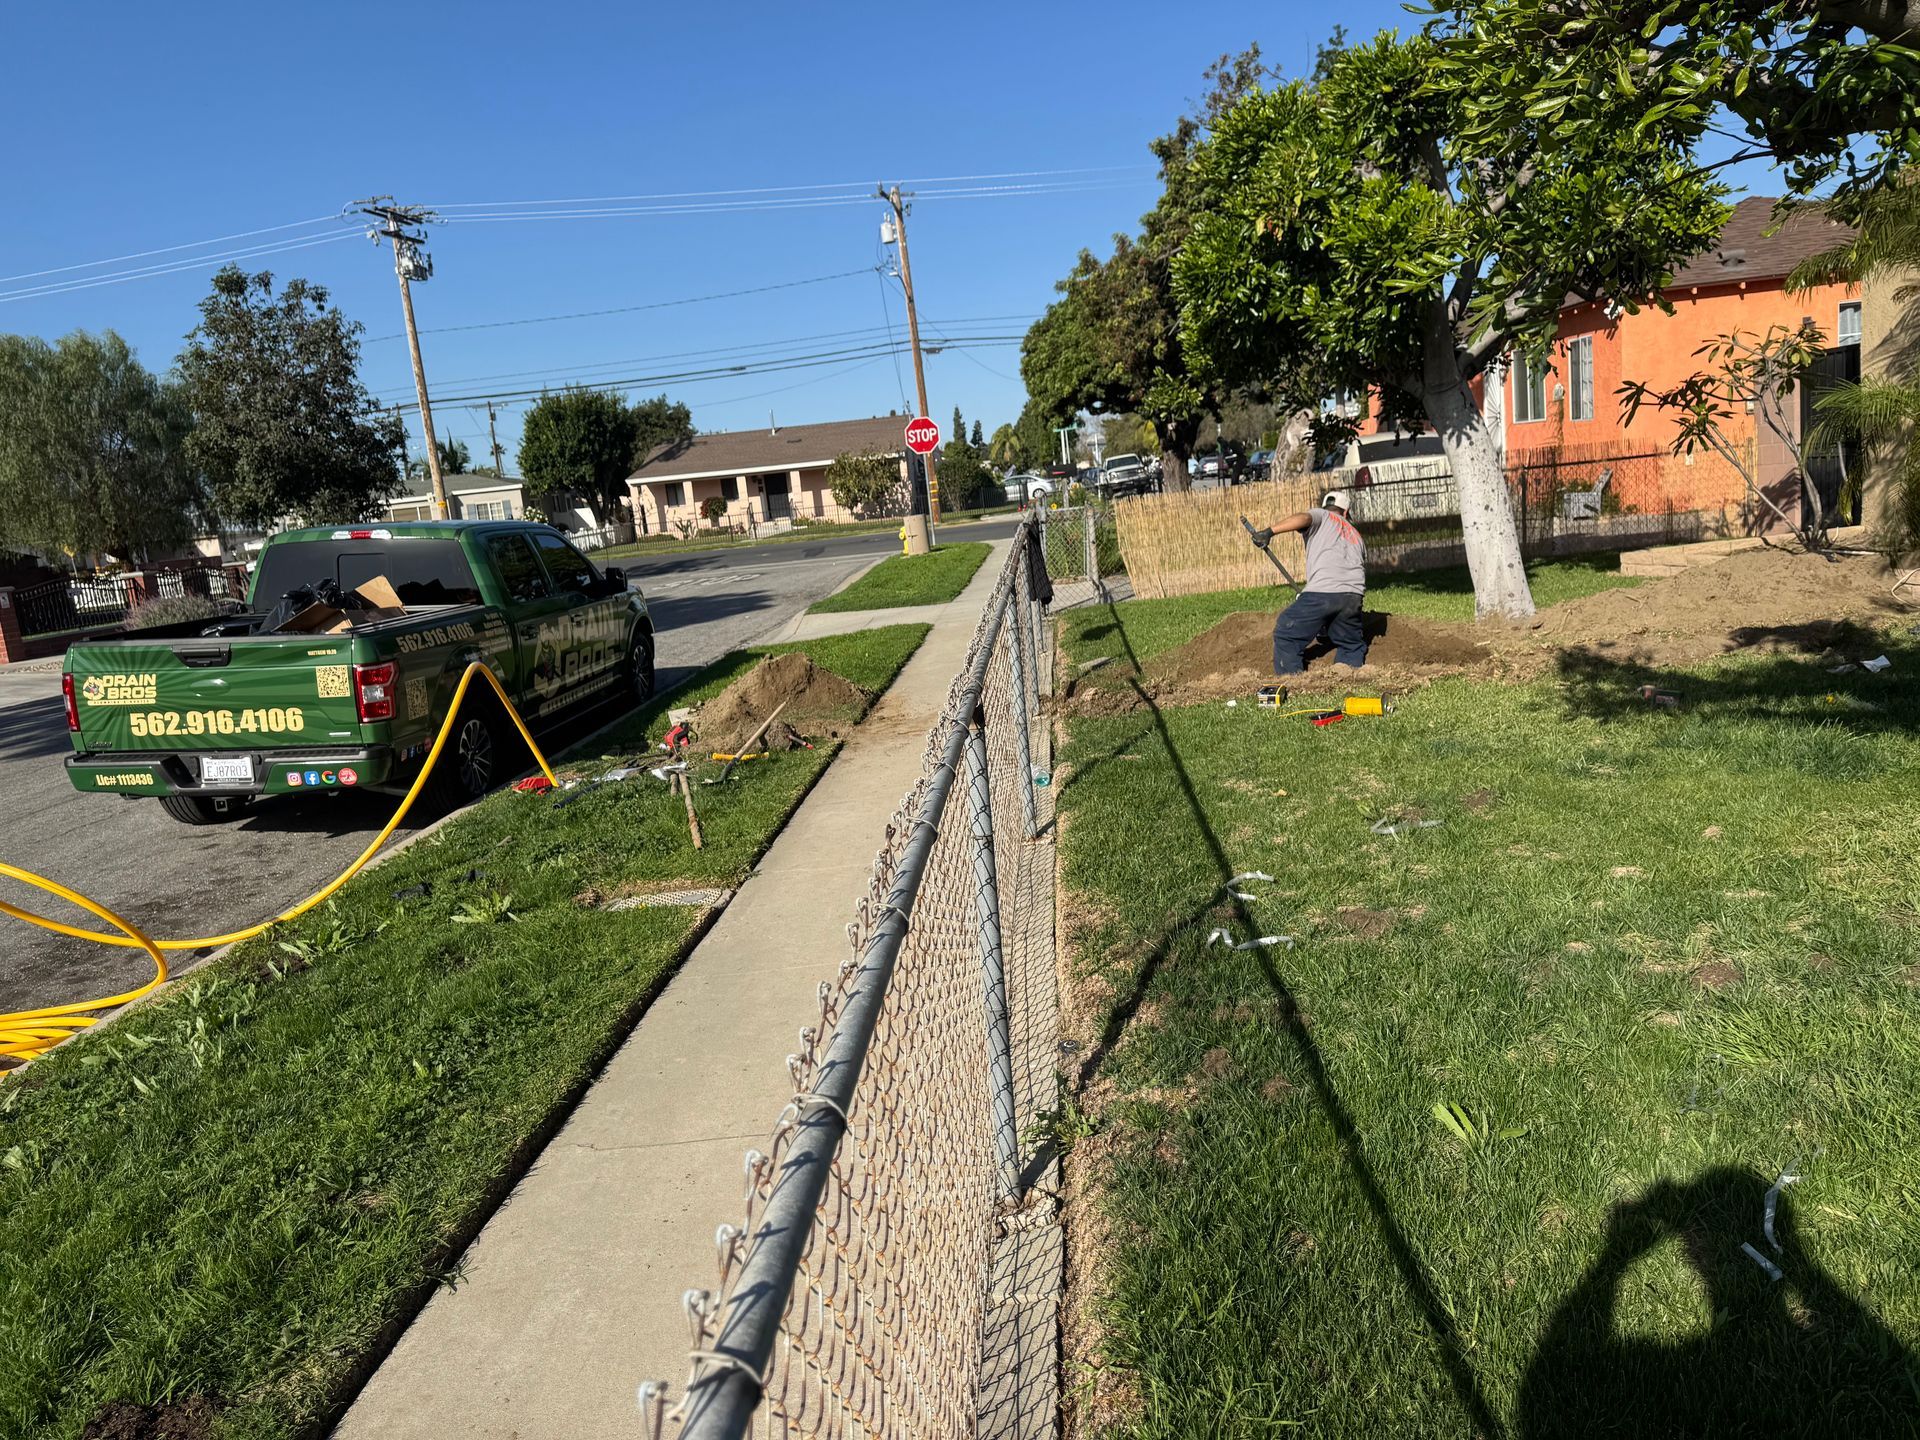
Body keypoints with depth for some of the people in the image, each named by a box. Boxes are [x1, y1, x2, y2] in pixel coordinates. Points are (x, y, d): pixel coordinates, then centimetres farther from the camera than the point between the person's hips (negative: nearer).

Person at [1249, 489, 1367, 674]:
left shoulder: (1321, 515, 18)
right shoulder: (1357, 536, 34)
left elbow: (1303, 518, -7)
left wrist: (1270, 532, -18)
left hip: (1321, 591, -5)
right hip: (1354, 596, 5)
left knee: (1286, 635, 7)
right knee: (1352, 646, 23)